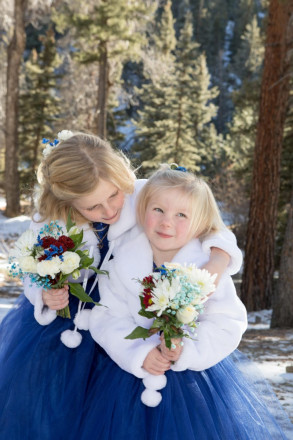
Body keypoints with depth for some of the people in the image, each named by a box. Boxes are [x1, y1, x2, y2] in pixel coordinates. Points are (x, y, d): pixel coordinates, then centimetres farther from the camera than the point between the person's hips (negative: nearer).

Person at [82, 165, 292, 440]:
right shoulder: (121, 264, -7)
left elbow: (227, 325, -13)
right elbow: (107, 319, -9)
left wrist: (185, 349, -27)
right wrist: (140, 354, -23)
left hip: (196, 375, -1)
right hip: (133, 373, 1)